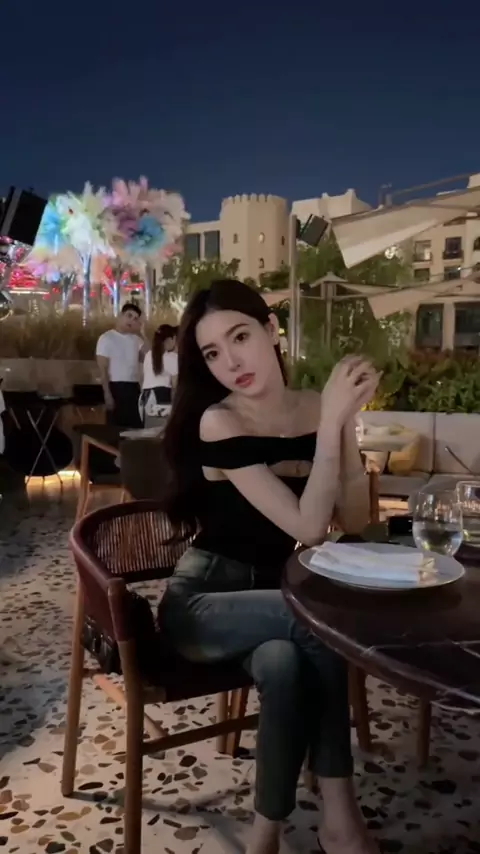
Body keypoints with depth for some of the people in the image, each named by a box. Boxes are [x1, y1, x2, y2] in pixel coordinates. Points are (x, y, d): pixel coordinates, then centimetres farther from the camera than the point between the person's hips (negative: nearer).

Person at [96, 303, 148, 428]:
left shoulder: (135, 339, 14)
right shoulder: (106, 338, -4)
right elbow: (103, 369, -8)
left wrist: (141, 334, 3)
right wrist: (107, 394, -16)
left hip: (134, 387, 6)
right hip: (117, 387, -6)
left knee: (136, 427, 8)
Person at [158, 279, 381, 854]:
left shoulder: (317, 409, -2)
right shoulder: (218, 422, -19)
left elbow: (355, 522, -8)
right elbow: (308, 528, -25)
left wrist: (345, 421, -17)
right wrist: (332, 421, -25)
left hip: (271, 595, 4)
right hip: (202, 602, -4)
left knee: (284, 662, -31)